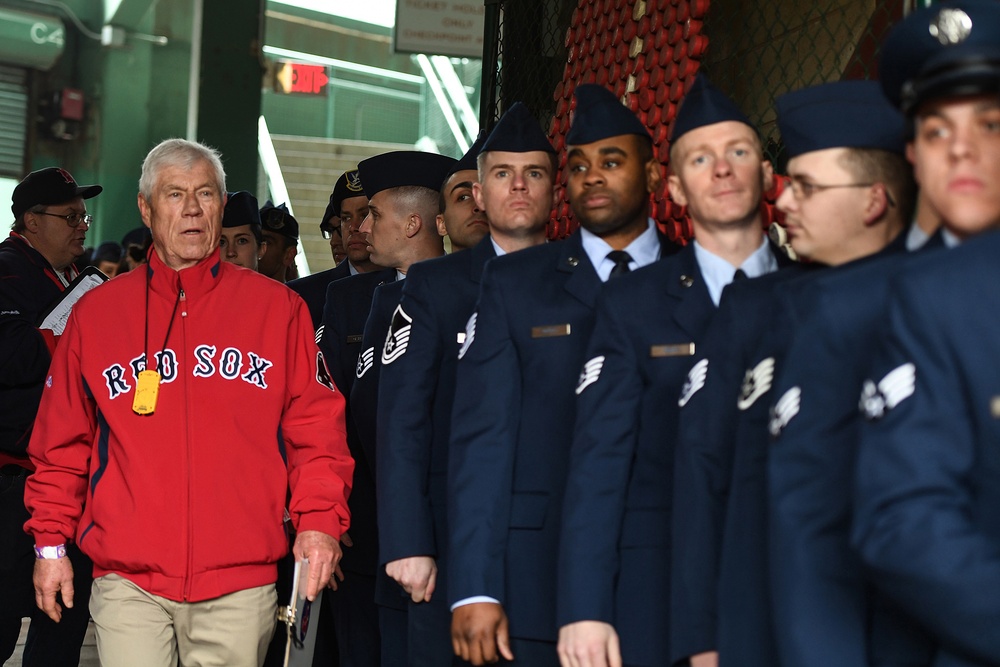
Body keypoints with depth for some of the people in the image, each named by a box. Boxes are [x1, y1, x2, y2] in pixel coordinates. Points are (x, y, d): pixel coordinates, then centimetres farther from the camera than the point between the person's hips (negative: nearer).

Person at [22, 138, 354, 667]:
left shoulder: (278, 308, 6)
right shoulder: (97, 312, 8)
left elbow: (315, 428, 4)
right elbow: (62, 441, 12)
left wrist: (319, 519, -7)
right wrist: (51, 539, 9)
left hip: (241, 584, 0)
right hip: (127, 581, 0)